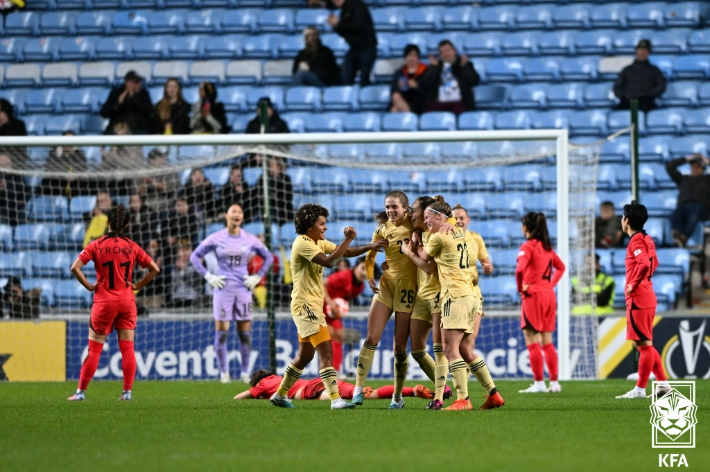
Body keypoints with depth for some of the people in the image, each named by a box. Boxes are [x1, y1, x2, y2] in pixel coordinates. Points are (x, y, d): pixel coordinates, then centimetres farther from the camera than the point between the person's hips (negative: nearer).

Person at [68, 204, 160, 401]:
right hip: (127, 301, 2)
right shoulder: (132, 247, 2)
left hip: (104, 301, -2)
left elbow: (75, 268, -14)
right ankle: (127, 391, 2)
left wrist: (89, 286, -5)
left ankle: (81, 391, 6)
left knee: (94, 348, 4)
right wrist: (138, 285, 6)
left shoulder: (97, 245, -5)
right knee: (127, 347, 5)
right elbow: (154, 269, 4)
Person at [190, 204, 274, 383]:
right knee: (221, 331, -4)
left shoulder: (250, 239, 5)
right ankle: (224, 373, 3)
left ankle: (245, 373, 8)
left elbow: (268, 257, 17)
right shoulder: (216, 239, 0)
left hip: (243, 289, 2)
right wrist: (209, 277, -2)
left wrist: (257, 277, 7)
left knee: (245, 333, 1)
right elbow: (195, 257, 5)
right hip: (223, 289, -1)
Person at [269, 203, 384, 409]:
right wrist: (348, 239, -26)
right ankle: (335, 399, -21)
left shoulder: (318, 242, 14)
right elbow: (328, 261, -28)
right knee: (326, 350, -16)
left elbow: (346, 252, 14)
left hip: (312, 306, 10)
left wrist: (370, 247, 0)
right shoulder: (303, 243, -16)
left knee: (305, 355, 16)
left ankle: (280, 394, 26)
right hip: (305, 305, -10)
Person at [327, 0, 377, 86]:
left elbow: (359, 26, -24)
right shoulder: (344, 10, 10)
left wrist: (339, 24, -20)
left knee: (364, 81, -10)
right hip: (354, 49, 7)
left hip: (366, 48, -7)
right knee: (345, 79, -1)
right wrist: (335, 26, -4)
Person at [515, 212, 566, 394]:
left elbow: (520, 270, -26)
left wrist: (521, 287, -11)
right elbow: (560, 267, 24)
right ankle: (554, 382, 9)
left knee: (532, 341, -4)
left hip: (533, 296, -8)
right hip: (549, 295, 8)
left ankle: (539, 383, -6)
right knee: (547, 341, 11)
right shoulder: (547, 247, 12)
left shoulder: (528, 246, -11)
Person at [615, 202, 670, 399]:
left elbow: (644, 264, -30)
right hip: (647, 297, 10)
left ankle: (640, 389, -2)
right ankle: (662, 383, 14)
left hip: (638, 299, -10)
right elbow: (653, 263, 29)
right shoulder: (647, 240, 14)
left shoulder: (636, 241, -14)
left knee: (644, 344, -5)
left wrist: (634, 284, -20)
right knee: (643, 344, 15)